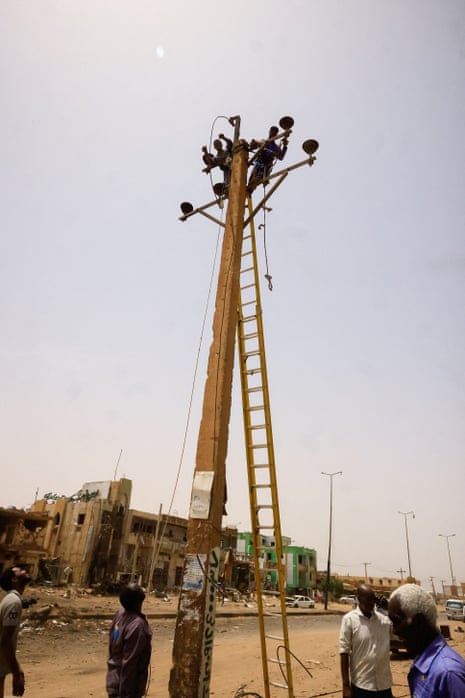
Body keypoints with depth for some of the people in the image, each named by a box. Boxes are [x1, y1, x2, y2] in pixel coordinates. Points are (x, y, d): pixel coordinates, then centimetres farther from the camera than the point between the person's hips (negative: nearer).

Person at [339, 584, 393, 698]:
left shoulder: (384, 619, 0)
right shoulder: (349, 619, -11)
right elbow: (344, 653, -9)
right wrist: (346, 685, -11)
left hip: (384, 684, 3)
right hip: (361, 685, -3)